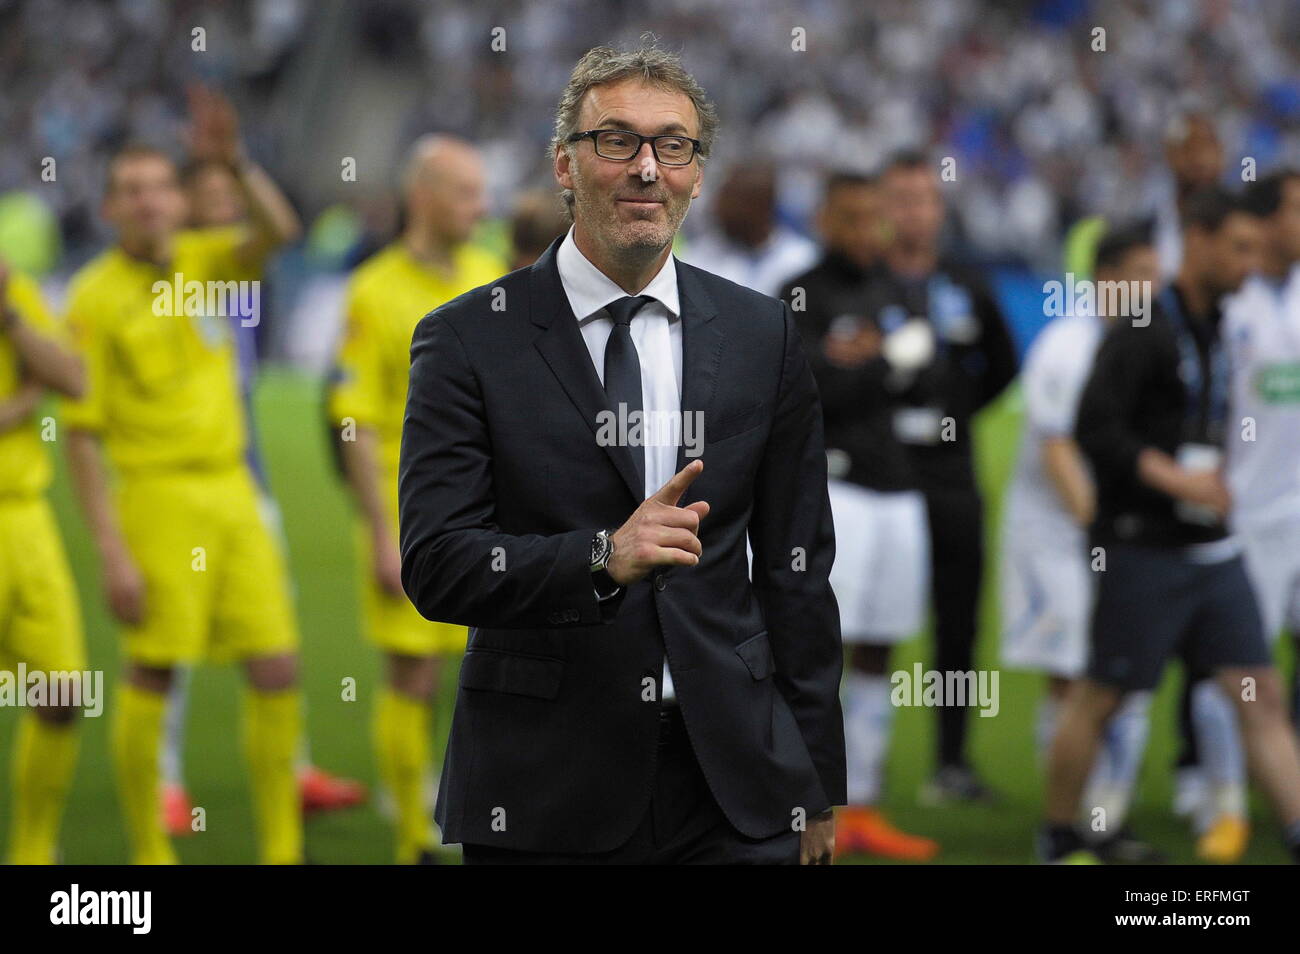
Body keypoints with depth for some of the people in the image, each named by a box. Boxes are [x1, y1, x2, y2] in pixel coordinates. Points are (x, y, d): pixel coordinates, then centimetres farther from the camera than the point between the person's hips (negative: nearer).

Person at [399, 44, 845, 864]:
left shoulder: (762, 334, 8)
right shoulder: (468, 341, -1)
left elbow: (796, 570, 9)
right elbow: (435, 564, -9)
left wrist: (816, 789, 7)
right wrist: (603, 557, -25)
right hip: (545, 797, -2)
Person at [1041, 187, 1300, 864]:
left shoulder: (1213, 328, 12)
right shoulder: (1144, 331, -14)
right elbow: (1093, 428, -20)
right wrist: (1175, 478, -23)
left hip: (1210, 548, 8)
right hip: (1144, 548, -8)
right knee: (1099, 698, 3)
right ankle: (1060, 840, 18)